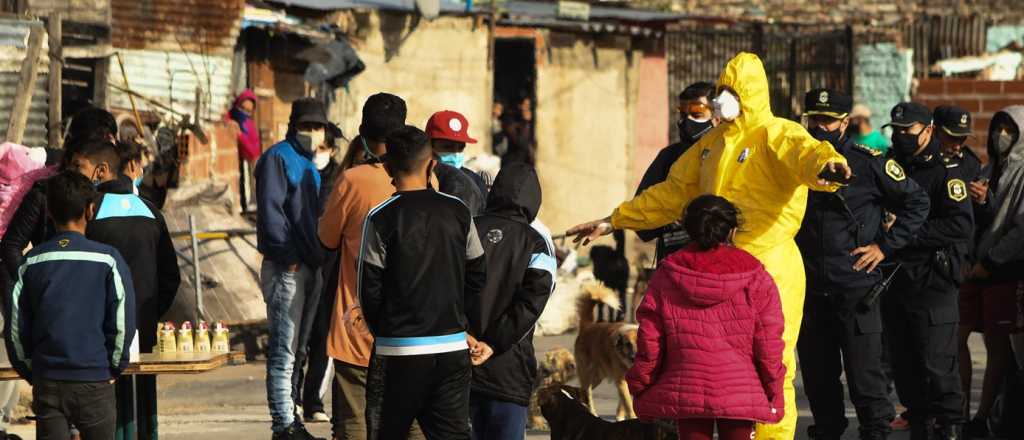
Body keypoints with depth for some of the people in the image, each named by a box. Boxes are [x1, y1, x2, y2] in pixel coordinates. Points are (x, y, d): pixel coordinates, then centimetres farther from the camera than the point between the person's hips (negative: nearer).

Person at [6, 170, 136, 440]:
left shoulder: (31, 263, 2)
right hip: (95, 381, -2)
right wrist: (113, 369, 9)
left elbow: (16, 327, 4)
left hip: (47, 384, 2)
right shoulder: (108, 260, -6)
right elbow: (123, 322, -5)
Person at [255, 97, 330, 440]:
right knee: (284, 348, -8)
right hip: (286, 268, -9)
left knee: (300, 346, 12)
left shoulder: (308, 165, 20)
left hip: (309, 267, 9)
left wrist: (318, 256, 11)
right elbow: (270, 210, -15)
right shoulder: (278, 158, -7)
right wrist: (289, 256, -21)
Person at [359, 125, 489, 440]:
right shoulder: (458, 213, 3)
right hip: (454, 349, 3)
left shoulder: (380, 219, -9)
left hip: (399, 354, -3)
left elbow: (369, 291, -6)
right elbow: (477, 277, 10)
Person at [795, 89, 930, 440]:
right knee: (817, 376, 10)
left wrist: (885, 246, -2)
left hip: (856, 289, -4)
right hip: (810, 290, 4)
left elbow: (917, 203, 4)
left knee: (864, 372, -5)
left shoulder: (869, 163, -3)